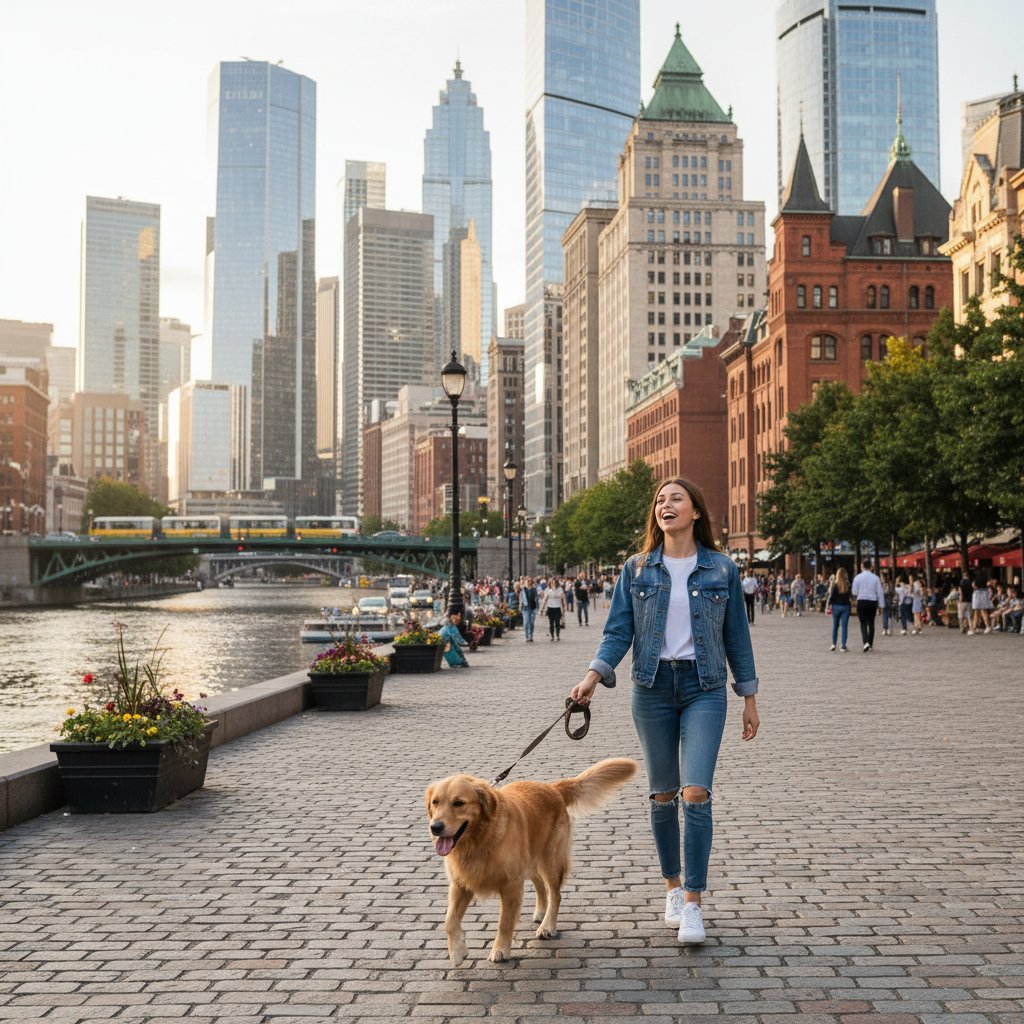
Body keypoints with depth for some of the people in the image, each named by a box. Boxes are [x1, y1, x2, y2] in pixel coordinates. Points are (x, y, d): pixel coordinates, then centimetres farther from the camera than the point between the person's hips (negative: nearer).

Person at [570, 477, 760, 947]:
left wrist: (749, 699, 8)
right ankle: (673, 887, 26)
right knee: (662, 794, 9)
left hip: (704, 688, -2)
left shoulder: (721, 569, 2)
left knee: (696, 793, -13)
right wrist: (593, 676, -16)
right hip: (653, 687, 2)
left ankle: (692, 904, -7)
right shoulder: (637, 569, 4)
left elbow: (736, 636, 7)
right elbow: (619, 630, 0)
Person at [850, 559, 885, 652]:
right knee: (871, 623, 14)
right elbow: (879, 592, -1)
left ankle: (866, 642, -21)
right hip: (873, 602, 1)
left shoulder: (858, 577, -5)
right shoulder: (875, 578, -3)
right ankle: (871, 645, 20)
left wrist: (855, 598, 21)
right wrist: (881, 605, 5)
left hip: (861, 602, -1)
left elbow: (854, 592, -1)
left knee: (863, 624, 1)